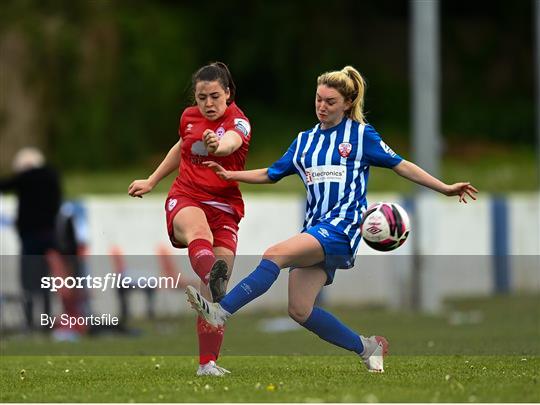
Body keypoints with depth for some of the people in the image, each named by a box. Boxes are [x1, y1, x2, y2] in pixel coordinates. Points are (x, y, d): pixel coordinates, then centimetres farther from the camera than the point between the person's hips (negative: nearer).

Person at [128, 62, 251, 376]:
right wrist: (151, 182, 35)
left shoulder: (238, 121, -7)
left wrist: (218, 145, -57)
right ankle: (212, 276, -72)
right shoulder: (189, 117, 7)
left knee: (216, 292, -9)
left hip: (224, 207, -1)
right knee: (198, 231, -39)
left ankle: (208, 363, -1)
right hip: (185, 199, 1)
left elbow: (232, 141, -33)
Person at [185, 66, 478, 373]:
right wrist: (230, 175, 13)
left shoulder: (362, 134, 4)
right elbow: (271, 174, 26)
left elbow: (401, 165, 6)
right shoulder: (305, 141, 18)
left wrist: (445, 188, 2)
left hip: (343, 226, -7)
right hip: (315, 227, 7)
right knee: (300, 311, -3)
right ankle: (367, 348, 13)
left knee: (275, 255, -27)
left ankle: (221, 312, -34)